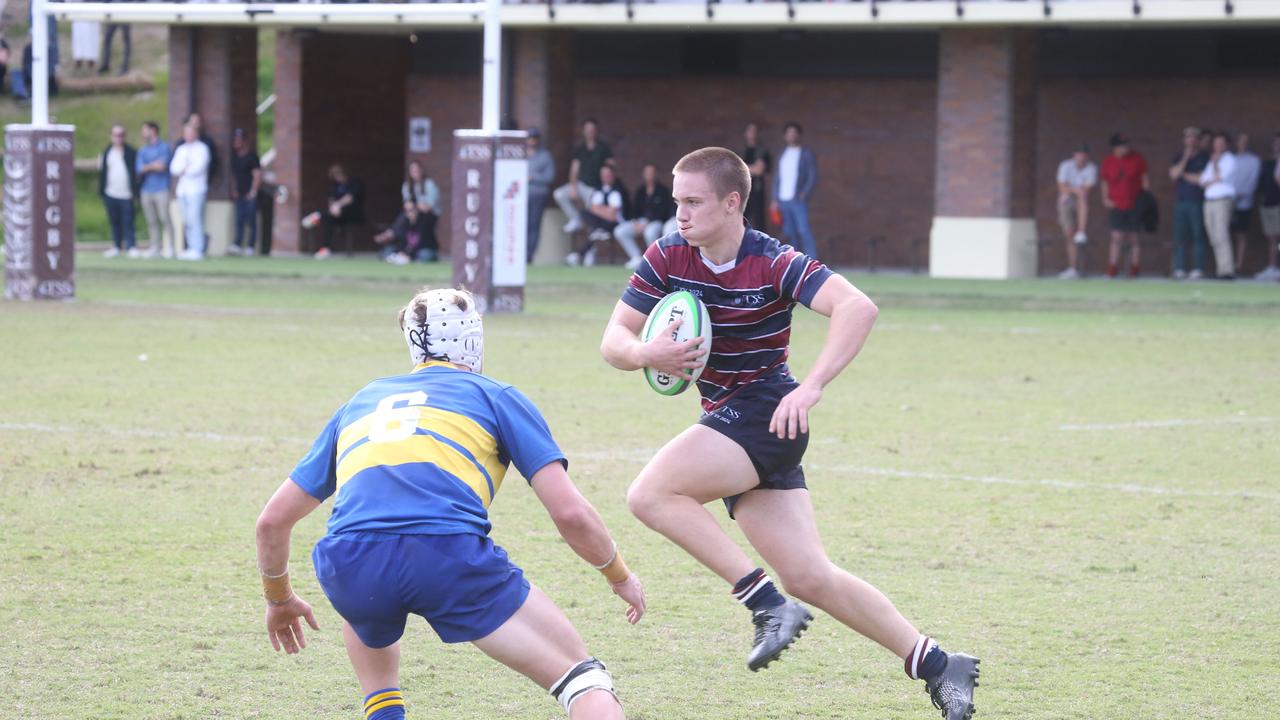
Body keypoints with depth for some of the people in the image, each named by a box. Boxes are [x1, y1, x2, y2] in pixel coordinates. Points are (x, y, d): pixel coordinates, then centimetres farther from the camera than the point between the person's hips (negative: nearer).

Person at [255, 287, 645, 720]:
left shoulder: (359, 404, 32)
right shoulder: (495, 397, 21)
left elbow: (273, 520, 32)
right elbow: (570, 513, 12)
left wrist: (279, 598, 49)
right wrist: (620, 576, 29)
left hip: (348, 566, 4)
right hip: (451, 554, -4)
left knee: (367, 616, 41)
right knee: (583, 680, 5)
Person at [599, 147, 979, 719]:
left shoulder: (774, 263, -16)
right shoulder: (667, 259, 1)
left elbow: (857, 307, -27)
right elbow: (614, 339, 1)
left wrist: (811, 388, -37)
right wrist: (646, 354, -23)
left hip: (765, 413, -7)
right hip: (728, 419, 7)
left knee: (651, 494, -23)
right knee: (810, 578, 2)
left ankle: (769, 605, -19)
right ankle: (936, 666, 9)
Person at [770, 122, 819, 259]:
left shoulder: (807, 154, 1)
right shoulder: (782, 155, 17)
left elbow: (813, 177, -4)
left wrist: (804, 194, -18)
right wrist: (775, 199, 13)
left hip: (798, 200, -6)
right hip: (783, 200, 6)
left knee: (803, 231, -16)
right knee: (789, 233, 4)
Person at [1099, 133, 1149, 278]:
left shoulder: (1138, 160, 1)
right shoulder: (1108, 162, 4)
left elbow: (1145, 179, 5)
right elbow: (1105, 183, 13)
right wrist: (1105, 199, 0)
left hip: (1135, 205, 0)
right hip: (1117, 206, 0)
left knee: (1134, 239, 3)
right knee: (1116, 238, -8)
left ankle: (1134, 269, 9)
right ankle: (1113, 269, -5)